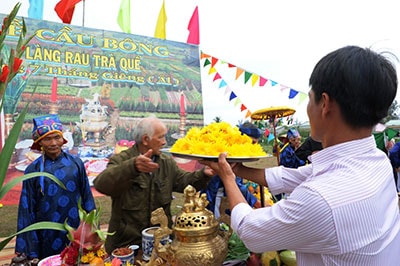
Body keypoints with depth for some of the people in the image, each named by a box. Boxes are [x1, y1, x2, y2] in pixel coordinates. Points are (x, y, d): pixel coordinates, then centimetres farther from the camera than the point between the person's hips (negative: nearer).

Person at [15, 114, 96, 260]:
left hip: (77, 232, 1)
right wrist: (29, 249, -2)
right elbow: (27, 209, -1)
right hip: (47, 237, 0)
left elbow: (87, 196, 2)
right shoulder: (33, 170, -5)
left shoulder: (75, 163, -4)